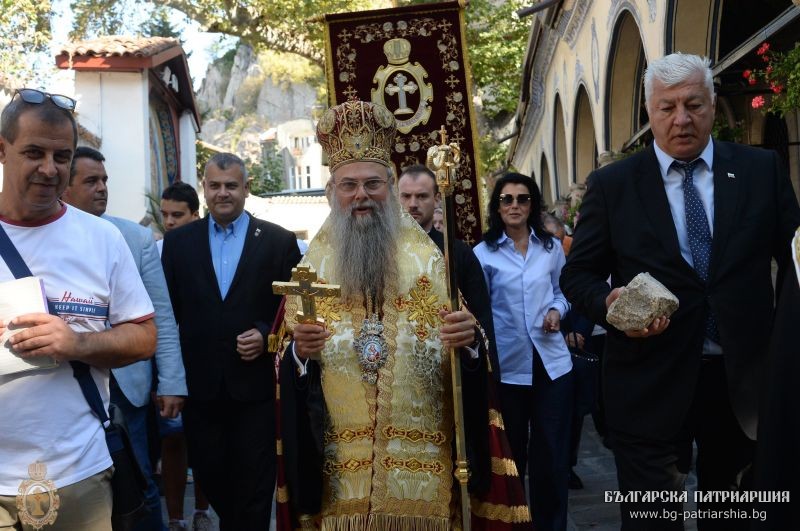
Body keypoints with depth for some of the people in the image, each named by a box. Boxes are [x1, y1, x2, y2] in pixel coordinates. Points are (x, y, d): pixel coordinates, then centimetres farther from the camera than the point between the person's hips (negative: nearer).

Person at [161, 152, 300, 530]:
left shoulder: (279, 240, 0)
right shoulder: (177, 241, 6)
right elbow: (168, 310, 6)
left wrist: (267, 335, -15)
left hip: (256, 384, -2)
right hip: (200, 385, 3)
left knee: (253, 484, 5)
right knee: (209, 476, 16)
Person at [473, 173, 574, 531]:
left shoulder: (552, 248, 6)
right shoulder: (484, 253, -3)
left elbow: (561, 291, 16)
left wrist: (556, 310, -5)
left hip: (551, 361, 2)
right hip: (507, 365, -2)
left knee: (552, 451, 6)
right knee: (510, 450, 11)